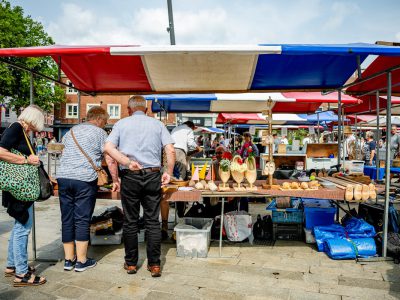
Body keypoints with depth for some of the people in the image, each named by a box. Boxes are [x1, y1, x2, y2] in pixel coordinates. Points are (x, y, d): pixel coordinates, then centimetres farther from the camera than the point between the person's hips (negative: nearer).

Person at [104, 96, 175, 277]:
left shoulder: (121, 124, 8)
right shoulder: (157, 124, 9)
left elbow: (108, 148, -7)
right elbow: (170, 150, -2)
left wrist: (128, 163, -11)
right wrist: (169, 172, 4)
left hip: (130, 177, 0)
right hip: (153, 176, 1)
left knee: (130, 222, 10)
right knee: (153, 221, 7)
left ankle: (131, 263, 21)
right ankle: (154, 265, 12)